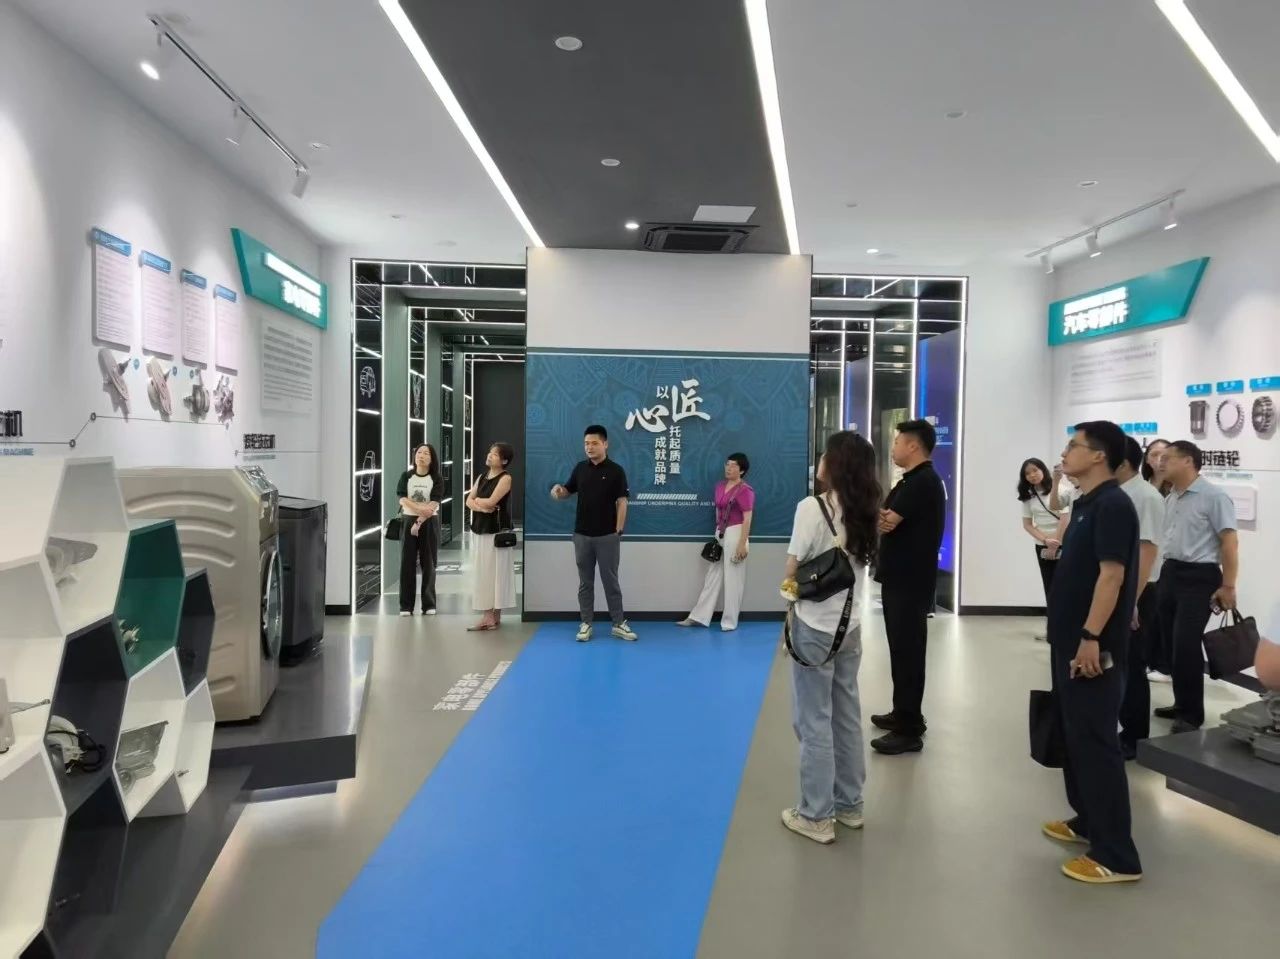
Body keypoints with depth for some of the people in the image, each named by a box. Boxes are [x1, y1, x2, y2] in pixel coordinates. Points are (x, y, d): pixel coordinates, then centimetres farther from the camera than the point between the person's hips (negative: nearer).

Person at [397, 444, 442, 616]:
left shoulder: (436, 479, -1)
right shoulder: (406, 477, 4)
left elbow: (433, 505, -11)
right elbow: (402, 500, -6)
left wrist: (419, 523, -18)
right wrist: (420, 508, -21)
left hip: (429, 523, -1)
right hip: (408, 521, 1)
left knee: (428, 563, 2)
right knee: (407, 562, 1)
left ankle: (429, 604, 9)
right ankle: (406, 605, 5)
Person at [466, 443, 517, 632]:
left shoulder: (505, 478, -8)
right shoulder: (482, 477, 14)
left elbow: (491, 502, -17)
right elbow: (469, 501, 7)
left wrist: (477, 500, 2)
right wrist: (481, 507, -13)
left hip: (498, 530, -7)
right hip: (482, 529, 7)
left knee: (497, 571, -3)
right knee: (484, 571, 7)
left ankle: (495, 616, 1)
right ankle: (487, 615, 11)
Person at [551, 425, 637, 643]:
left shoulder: (615, 471, -6)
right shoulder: (580, 468, 6)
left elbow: (621, 503, -6)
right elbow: (568, 491, 15)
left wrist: (618, 531, -11)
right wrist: (558, 490, -10)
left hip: (607, 536, -4)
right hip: (582, 535, 4)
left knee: (611, 580, 4)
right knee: (585, 582, 9)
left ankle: (619, 623, 14)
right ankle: (586, 624, 17)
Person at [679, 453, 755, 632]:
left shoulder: (745, 490, -13)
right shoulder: (720, 485, 10)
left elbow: (747, 519, -15)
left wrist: (742, 544, -19)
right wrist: (717, 534, 17)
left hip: (735, 534, -8)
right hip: (720, 533, 8)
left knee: (732, 579, 2)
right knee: (712, 575, 11)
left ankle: (729, 622, 13)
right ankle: (699, 617, 17)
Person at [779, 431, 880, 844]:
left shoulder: (812, 507, -16)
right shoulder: (863, 512, 2)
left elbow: (792, 571, -11)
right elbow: (856, 563, 3)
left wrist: (791, 589, 7)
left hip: (814, 627, -6)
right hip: (850, 624, 6)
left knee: (814, 721, 5)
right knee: (847, 716, 17)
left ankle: (816, 816, 15)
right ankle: (850, 805, 30)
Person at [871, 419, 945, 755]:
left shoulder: (923, 483, -17)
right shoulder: (914, 481, 17)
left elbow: (885, 522, -22)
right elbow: (889, 521, 12)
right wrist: (881, 519, -8)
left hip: (911, 582, -10)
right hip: (901, 578, 10)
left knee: (908, 652, -5)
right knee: (902, 649, 16)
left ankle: (909, 731, 1)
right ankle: (904, 714, 27)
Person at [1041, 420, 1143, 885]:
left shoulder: (1113, 504, -16)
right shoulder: (1086, 504, 13)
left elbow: (1112, 575, -22)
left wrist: (1091, 637, -25)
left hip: (1093, 646, -10)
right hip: (1070, 642, 10)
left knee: (1096, 742, -5)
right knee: (1075, 736, 18)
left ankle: (1116, 855, 3)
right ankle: (1088, 820, 31)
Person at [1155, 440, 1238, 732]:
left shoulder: (1213, 496, -8)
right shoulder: (1170, 500, 14)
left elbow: (1229, 542, -12)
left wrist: (1228, 586, -16)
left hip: (1198, 577, -7)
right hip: (1170, 574, 7)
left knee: (1187, 645, -8)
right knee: (1173, 643, 9)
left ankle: (1191, 714, 2)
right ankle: (1181, 704, 22)